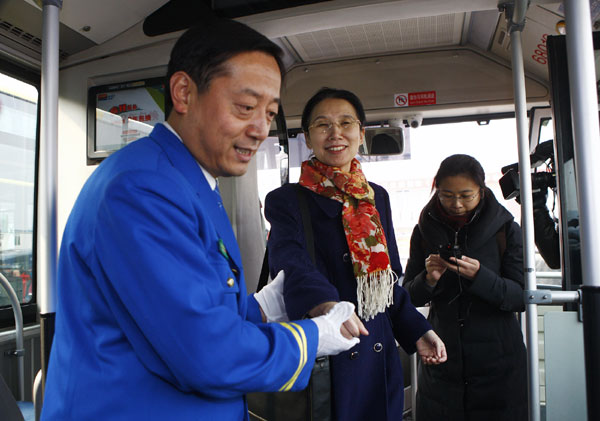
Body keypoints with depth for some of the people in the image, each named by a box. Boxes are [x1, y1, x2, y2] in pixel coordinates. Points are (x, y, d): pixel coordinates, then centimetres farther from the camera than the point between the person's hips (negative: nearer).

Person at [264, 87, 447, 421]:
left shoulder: (378, 197, 10)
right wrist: (323, 303, -46)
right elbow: (290, 259, -27)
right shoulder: (288, 200, -7)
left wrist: (417, 330, 9)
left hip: (381, 360, 5)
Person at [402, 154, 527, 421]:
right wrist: (428, 279, -20)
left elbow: (522, 297, -8)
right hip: (442, 358, 1)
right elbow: (409, 297, 1)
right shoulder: (425, 230, 0)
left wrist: (479, 276, -24)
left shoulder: (505, 228, -3)